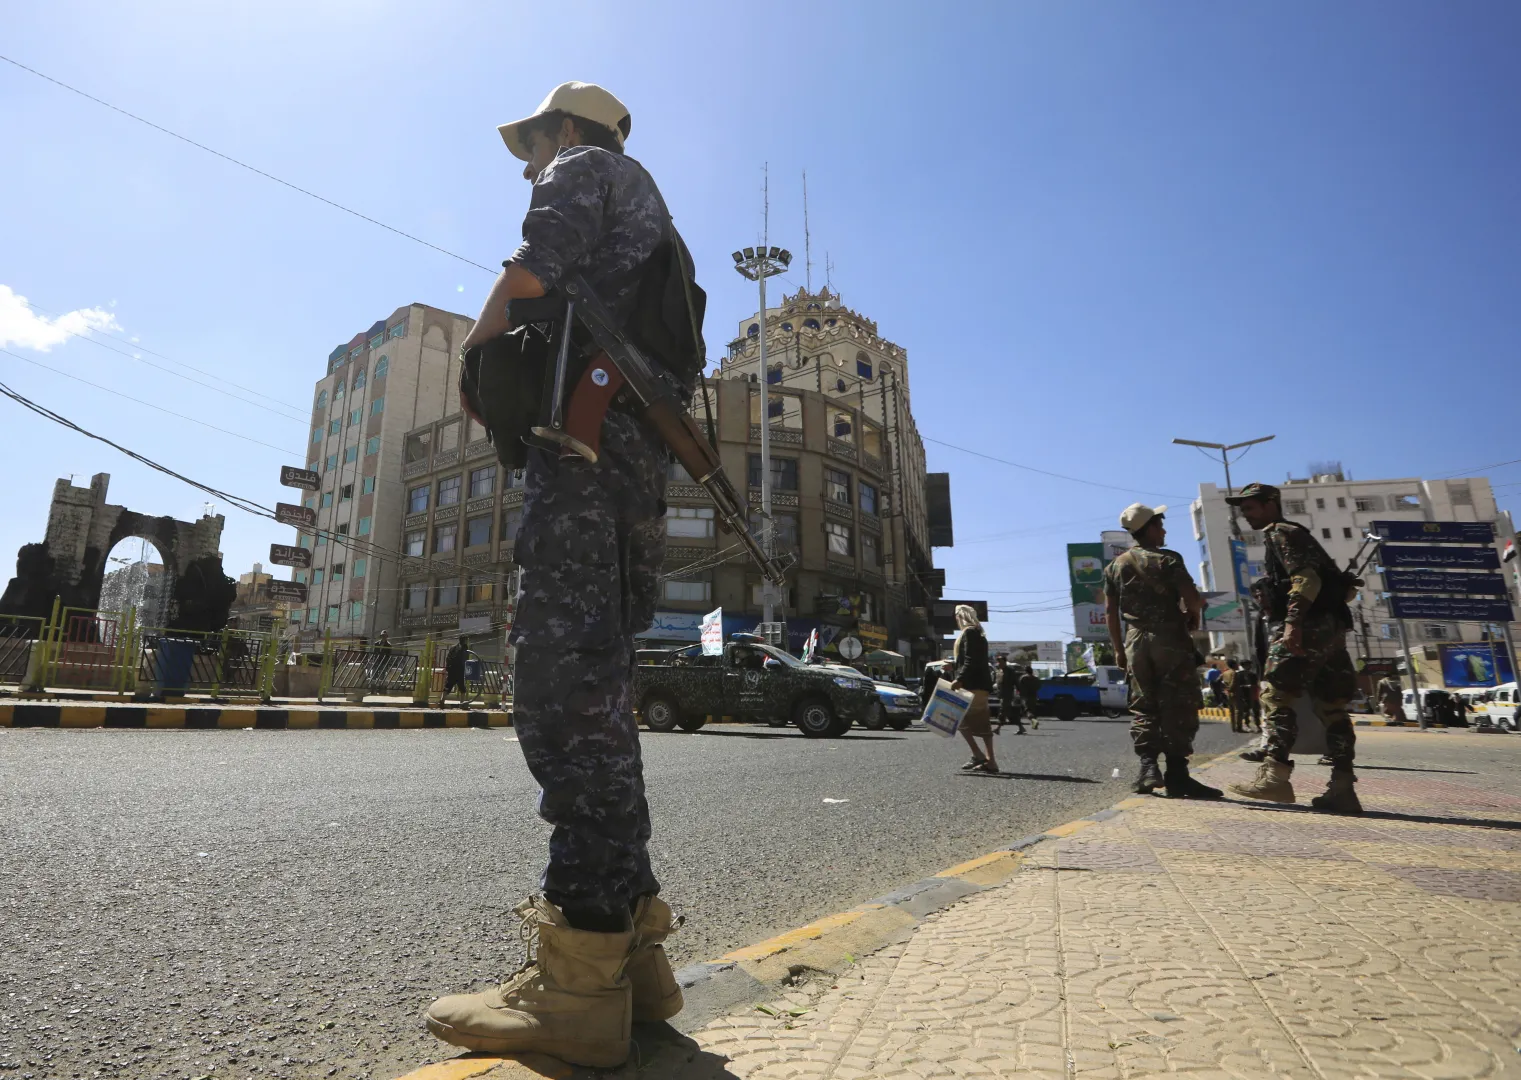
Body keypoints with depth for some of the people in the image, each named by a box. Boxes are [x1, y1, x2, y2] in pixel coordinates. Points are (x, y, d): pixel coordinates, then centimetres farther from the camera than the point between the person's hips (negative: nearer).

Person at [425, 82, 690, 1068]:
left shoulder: (581, 168, 13)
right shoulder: (647, 207, 38)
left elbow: (532, 278, -6)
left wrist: (474, 356, 10)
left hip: (587, 428, -9)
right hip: (645, 455, 9)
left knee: (564, 686, -15)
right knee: (597, 690, 5)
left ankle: (580, 982, -13)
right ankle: (632, 946, 7)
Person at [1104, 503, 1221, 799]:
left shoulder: (1115, 566, 11)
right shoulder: (1167, 559, -6)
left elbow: (1110, 611, 10)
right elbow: (1193, 600, -14)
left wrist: (1118, 649, 16)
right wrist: (1193, 612, 9)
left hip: (1136, 642, 5)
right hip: (1170, 640, -5)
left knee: (1143, 708, 8)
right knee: (1178, 708, -1)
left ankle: (1147, 767, -1)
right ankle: (1177, 775, -1)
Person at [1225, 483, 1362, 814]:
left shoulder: (1281, 533, -1)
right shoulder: (1294, 535, 29)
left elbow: (1306, 578, -16)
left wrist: (1293, 621, -26)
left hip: (1308, 626, -10)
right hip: (1329, 626, 10)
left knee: (1276, 696, -14)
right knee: (1331, 707, 6)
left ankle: (1275, 775, -20)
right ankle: (1342, 788, 5)